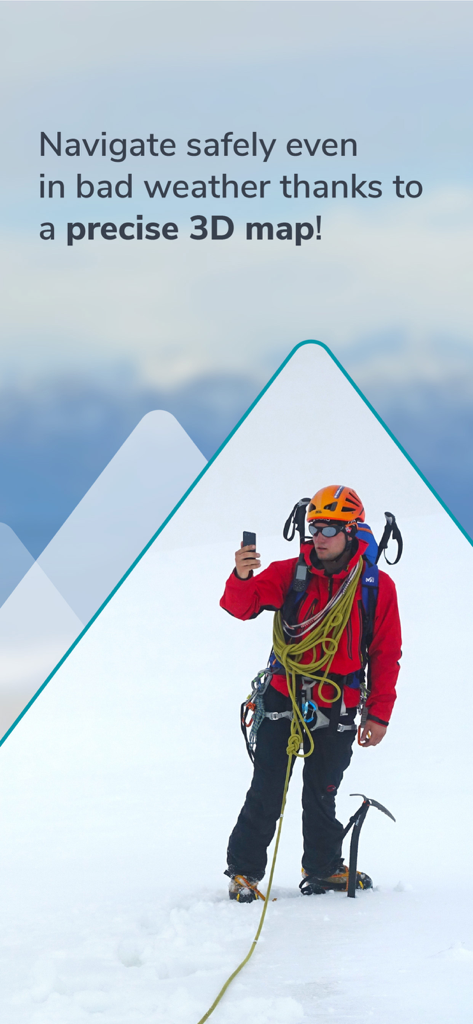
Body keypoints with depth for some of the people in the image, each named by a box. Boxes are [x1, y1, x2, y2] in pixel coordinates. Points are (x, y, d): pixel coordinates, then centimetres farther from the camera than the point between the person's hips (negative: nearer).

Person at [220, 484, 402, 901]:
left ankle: (324, 867, 28)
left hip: (337, 710, 1)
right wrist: (242, 578, -38)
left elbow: (386, 656, 3)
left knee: (321, 795, 11)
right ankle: (244, 871, 9)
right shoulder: (290, 573, -4)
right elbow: (242, 605, -15)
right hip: (283, 699, -1)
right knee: (267, 793, -3)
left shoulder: (377, 586, -3)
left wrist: (379, 714, 0)